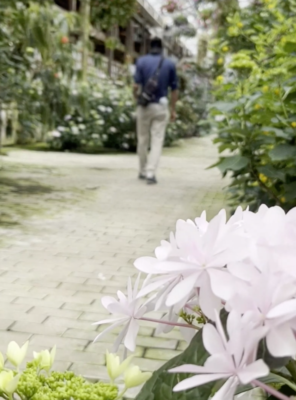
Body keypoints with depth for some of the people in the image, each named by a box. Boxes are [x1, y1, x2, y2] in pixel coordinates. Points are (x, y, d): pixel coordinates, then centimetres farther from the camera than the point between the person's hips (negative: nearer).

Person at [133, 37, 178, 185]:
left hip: (144, 106, 0)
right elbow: (174, 89, 4)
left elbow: (136, 86, -7)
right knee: (157, 141, 0)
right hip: (161, 106, 0)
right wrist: (173, 110, 12)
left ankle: (143, 171, 23)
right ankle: (151, 173, -9)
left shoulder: (141, 61, -1)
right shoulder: (170, 64, 3)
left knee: (143, 140, 13)